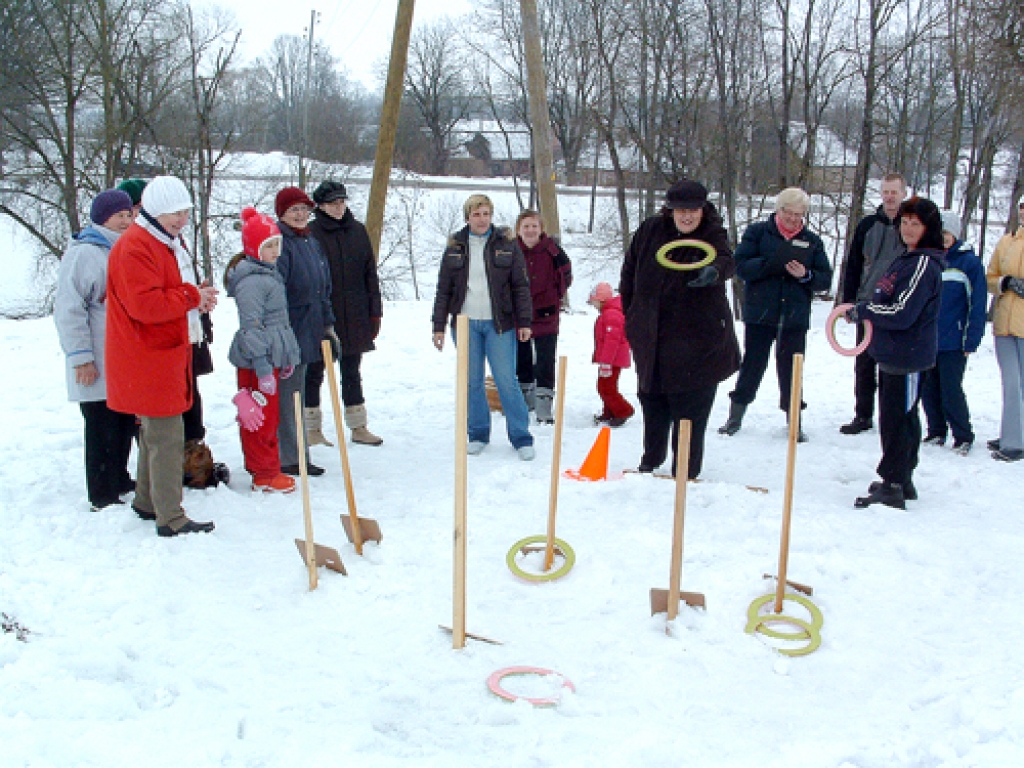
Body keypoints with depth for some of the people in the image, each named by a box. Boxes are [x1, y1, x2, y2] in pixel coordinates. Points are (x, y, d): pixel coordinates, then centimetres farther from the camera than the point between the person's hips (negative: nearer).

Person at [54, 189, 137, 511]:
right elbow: (69, 309, -16)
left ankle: (120, 481, 30)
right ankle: (103, 496, 8)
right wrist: (80, 358, -19)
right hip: (97, 367, -8)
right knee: (103, 429, -2)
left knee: (126, 423, 15)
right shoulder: (83, 254, -12)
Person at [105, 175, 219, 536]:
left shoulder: (167, 243, 17)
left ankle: (147, 501, 31)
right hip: (148, 360, -11)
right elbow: (146, 305, -27)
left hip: (167, 354, 11)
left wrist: (197, 298, 4)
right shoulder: (134, 248, -17)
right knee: (167, 435, -8)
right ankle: (170, 518, -3)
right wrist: (192, 297, -18)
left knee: (154, 431, 18)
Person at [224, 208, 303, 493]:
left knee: (270, 417, 17)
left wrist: (286, 357, 23)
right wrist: (263, 368, -23)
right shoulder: (251, 280, -18)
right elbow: (251, 328, -22)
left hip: (270, 358, 10)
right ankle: (265, 475, 10)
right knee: (261, 418, 0)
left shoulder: (269, 274, 15)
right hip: (256, 362, -10)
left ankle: (267, 469, 27)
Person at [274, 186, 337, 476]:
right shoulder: (279, 243, -12)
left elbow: (323, 289, 23)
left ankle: (296, 456, 24)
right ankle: (290, 459, 4)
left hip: (308, 332, 9)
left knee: (295, 396, 15)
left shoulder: (311, 242, 16)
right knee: (288, 396, -3)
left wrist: (328, 325, 21)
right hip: (288, 333, -9)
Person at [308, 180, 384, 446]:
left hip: (354, 318, 4)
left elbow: (370, 273, 10)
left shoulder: (358, 231, 7)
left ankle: (359, 426, 20)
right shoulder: (310, 233, -5)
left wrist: (375, 312, 7)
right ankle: (312, 429, 15)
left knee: (352, 372, 13)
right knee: (314, 372, 6)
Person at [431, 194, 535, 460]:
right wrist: (439, 326, 6)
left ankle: (521, 438, 4)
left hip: (499, 323, -2)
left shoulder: (506, 245, 2)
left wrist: (524, 322, -2)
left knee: (506, 381, -4)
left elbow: (521, 286, 3)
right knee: (472, 381, 7)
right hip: (465, 322, 2)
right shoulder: (455, 248, 7)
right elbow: (444, 290, 10)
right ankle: (478, 434, 20)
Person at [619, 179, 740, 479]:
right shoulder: (650, 231, 0)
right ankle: (651, 460, 37)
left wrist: (715, 271, -56)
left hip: (698, 343, -4)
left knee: (690, 409, -2)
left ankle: (686, 474, 10)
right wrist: (631, 315, 11)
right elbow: (630, 273, 10)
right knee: (652, 403, 18)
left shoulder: (712, 236, -11)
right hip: (651, 339, 4)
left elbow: (726, 260, -33)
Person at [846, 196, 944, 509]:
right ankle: (902, 482, 29)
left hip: (908, 356, -10)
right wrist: (864, 309, 5)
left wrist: (862, 311, -12)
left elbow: (902, 313, -23)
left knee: (897, 420, -5)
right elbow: (887, 301, 24)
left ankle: (892, 487, 1)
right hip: (892, 353, 10)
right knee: (900, 418, 17)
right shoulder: (906, 259, 14)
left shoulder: (925, 265, -16)